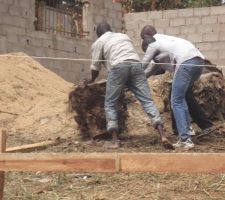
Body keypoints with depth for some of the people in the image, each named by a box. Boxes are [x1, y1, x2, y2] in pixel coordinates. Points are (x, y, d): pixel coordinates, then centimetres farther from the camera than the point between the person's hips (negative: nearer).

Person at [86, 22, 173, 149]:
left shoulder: (98, 42, 21)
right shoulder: (124, 36, 34)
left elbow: (95, 67, 21)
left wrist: (92, 80, 41)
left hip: (118, 67, -3)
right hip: (136, 64, 4)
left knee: (110, 104, 8)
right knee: (147, 101, -3)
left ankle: (115, 141, -2)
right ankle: (163, 135, -17)